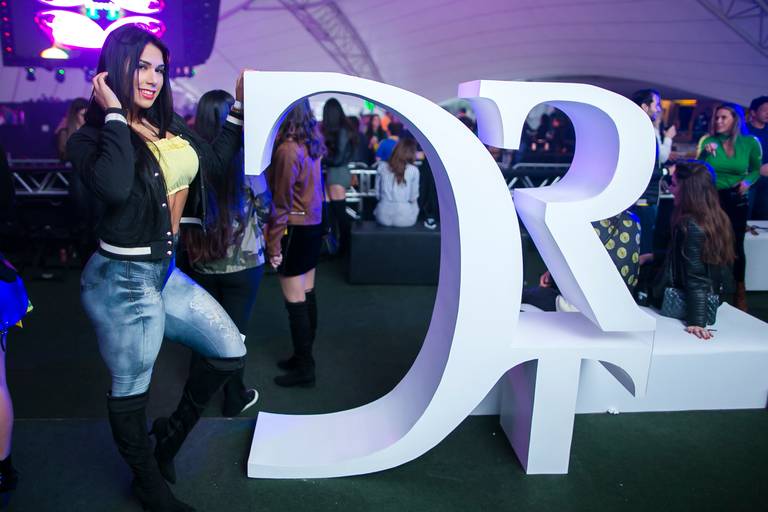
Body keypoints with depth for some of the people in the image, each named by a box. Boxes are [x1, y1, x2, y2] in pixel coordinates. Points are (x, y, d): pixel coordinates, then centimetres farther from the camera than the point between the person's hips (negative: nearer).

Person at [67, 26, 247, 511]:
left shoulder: (169, 127, 8)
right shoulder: (92, 137, -13)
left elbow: (217, 159, 22)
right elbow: (114, 187, -35)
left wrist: (241, 107, 16)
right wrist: (115, 115, -23)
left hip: (165, 271, 8)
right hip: (123, 279, -8)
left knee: (230, 351, 12)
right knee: (131, 390, 11)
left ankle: (171, 433, 34)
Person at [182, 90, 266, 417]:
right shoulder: (245, 159, -15)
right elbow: (265, 208, -2)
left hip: (200, 260, 3)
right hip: (243, 262, -3)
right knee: (234, 329, 10)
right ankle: (234, 400, 25)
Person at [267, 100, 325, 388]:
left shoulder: (287, 150, -19)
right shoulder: (311, 143, 6)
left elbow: (281, 204, -17)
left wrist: (273, 245, -13)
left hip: (295, 230, -9)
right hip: (312, 224, 9)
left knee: (295, 301, 1)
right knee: (307, 295, 15)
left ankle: (304, 369, 11)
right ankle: (304, 357, 28)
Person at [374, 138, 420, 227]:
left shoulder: (382, 166, 1)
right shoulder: (413, 170, -8)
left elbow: (378, 194, 7)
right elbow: (413, 197, -1)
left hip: (383, 216, 2)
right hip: (404, 218, -2)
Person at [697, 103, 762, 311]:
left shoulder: (750, 142, -3)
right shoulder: (707, 141, -3)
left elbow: (756, 168, 10)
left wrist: (748, 181, -10)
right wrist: (706, 153, -20)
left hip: (736, 200, 0)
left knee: (736, 245, 5)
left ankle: (740, 292, 18)